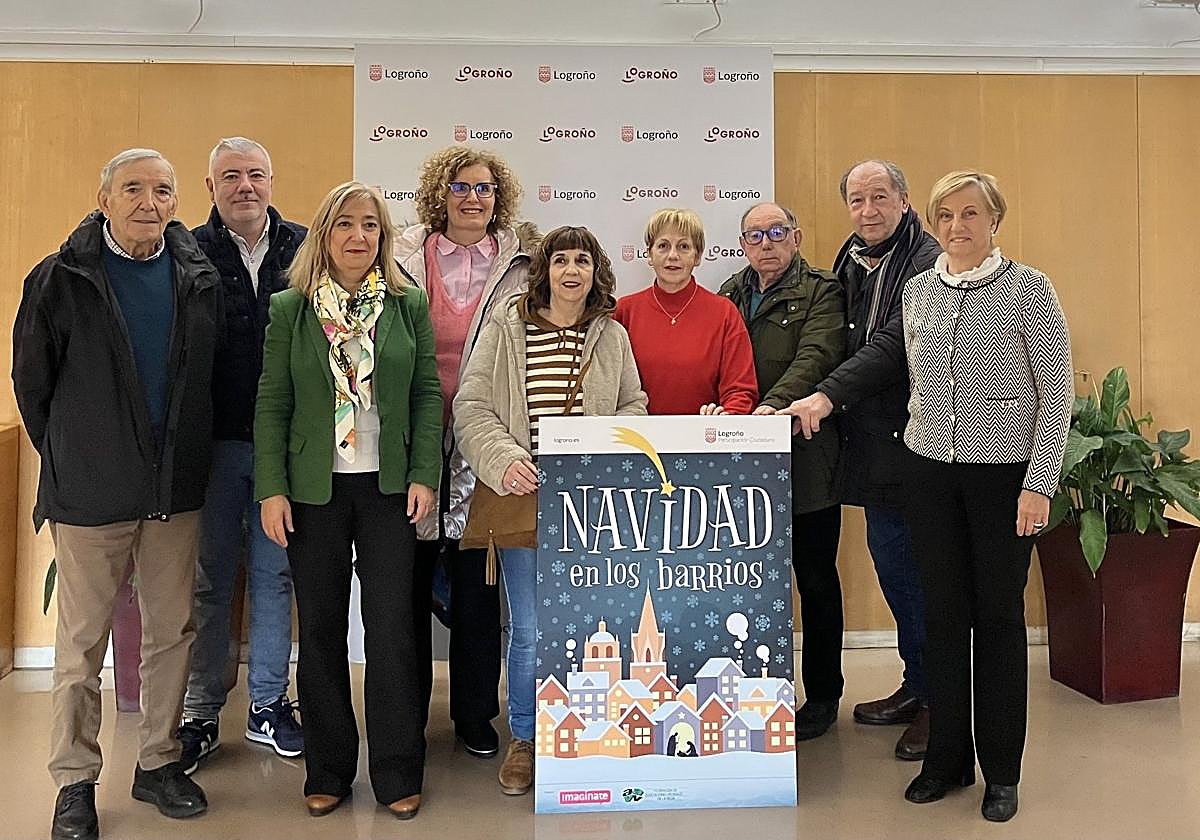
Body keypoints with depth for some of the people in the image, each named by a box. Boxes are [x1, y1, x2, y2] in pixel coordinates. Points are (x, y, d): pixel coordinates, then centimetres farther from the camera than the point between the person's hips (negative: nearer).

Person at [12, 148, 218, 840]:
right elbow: (32, 379, 3)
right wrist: (67, 456, 7)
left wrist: (187, 455, 9)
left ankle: (159, 762, 27)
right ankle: (75, 781, 22)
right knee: (83, 642, 6)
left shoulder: (201, 280, 4)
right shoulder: (61, 279, -4)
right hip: (92, 493, -3)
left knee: (173, 632, 11)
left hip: (177, 490, 3)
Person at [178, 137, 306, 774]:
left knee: (274, 573, 11)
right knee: (209, 579, 8)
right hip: (214, 441, -1)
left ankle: (268, 704, 26)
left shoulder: (304, 248, 3)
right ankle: (199, 715, 23)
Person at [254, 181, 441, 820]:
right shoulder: (290, 309, 4)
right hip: (314, 488, 1)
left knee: (392, 628, 2)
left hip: (389, 487, 0)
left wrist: (424, 475, -5)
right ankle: (328, 772, 23)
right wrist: (271, 488, -5)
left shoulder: (408, 304, 5)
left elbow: (428, 395, 3)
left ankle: (398, 774, 17)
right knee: (321, 631, 8)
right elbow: (271, 403, 2)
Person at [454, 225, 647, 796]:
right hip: (523, 495, -1)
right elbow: (471, 407, -1)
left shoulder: (612, 336, 9)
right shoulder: (505, 328, 3)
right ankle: (524, 739, 25)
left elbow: (634, 407, 10)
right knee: (529, 630, 4)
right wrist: (504, 459, -16)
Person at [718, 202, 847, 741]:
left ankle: (822, 695, 20)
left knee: (815, 577, 6)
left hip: (805, 458, -4)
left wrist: (774, 404, -32)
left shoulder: (821, 292, 0)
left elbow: (815, 356, -16)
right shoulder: (730, 294, 16)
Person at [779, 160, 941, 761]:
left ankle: (936, 700, 14)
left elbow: (893, 345, -22)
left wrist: (827, 395, -29)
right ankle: (916, 686, 31)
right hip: (871, 441, 8)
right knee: (889, 561, 15)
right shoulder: (850, 261, 14)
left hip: (911, 437, -8)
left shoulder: (926, 262, -11)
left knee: (915, 569, -2)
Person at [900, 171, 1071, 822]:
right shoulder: (918, 290, 6)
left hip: (1004, 473, -4)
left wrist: (1039, 484, -13)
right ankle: (948, 757, 24)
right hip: (932, 473, 4)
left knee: (999, 616, 5)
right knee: (943, 614, 9)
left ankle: (1001, 771, 20)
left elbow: (1057, 394, -8)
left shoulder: (1028, 288, -7)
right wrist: (924, 436, 14)